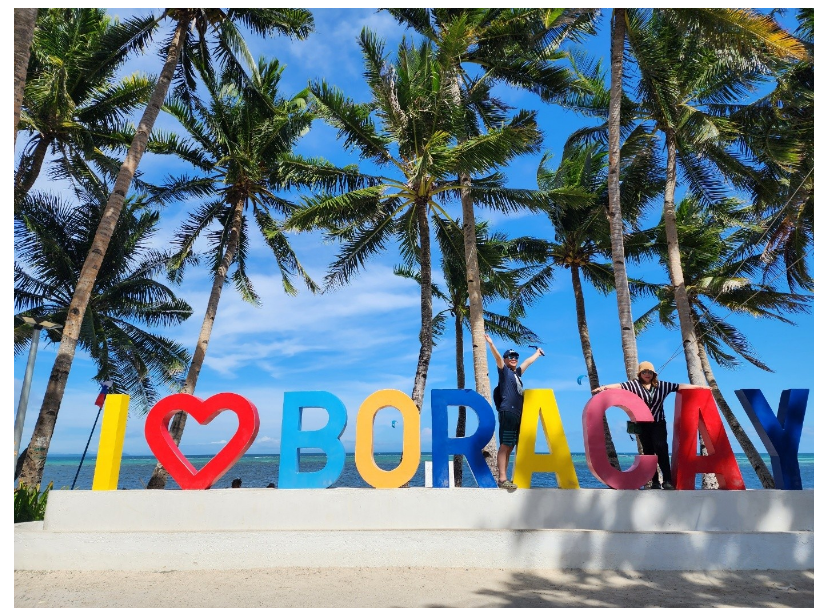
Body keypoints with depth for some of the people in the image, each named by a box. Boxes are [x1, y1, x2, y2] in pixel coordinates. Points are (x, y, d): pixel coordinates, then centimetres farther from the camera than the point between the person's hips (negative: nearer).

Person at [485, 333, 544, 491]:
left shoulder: (517, 372, 23)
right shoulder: (504, 370, 4)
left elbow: (528, 362, 38)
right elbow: (497, 357, -13)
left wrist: (537, 353, 55)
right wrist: (491, 344, -29)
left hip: (517, 414, 8)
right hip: (507, 412, -8)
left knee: (509, 447, 6)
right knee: (505, 445, -12)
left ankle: (502, 478, 8)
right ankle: (502, 479, -15)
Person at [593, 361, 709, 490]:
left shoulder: (661, 385, 6)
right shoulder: (635, 384, -2)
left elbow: (679, 386, 9)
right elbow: (620, 385, -16)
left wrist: (699, 387, 10)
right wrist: (605, 387, -31)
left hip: (658, 423, 0)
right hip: (643, 424, 0)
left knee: (661, 449, -14)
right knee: (648, 452, 4)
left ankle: (667, 481, -13)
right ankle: (655, 482, 11)